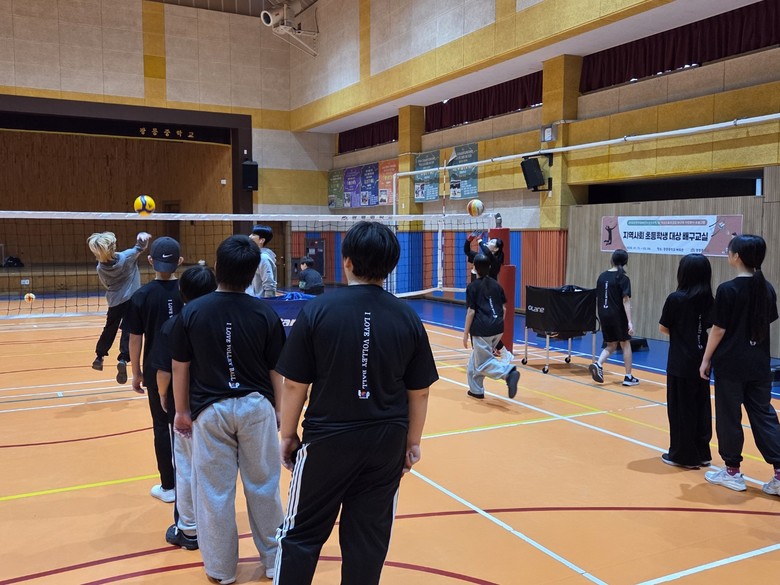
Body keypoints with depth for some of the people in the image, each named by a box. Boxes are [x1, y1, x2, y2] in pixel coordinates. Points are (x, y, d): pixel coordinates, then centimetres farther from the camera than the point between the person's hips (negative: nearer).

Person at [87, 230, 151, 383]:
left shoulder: (101, 268, -5)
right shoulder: (126, 257, -17)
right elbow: (140, 247, -6)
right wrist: (143, 236, 2)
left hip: (114, 302, 3)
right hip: (131, 299, -3)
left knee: (110, 329, 20)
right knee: (128, 330, -5)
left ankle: (99, 357, 32)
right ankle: (123, 359, -23)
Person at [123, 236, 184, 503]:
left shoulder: (142, 296, -8)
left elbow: (135, 339, -5)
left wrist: (136, 372, 7)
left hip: (157, 371, -1)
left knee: (163, 427, 10)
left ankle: (168, 486, 18)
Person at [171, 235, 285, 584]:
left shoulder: (191, 312, -8)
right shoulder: (265, 314, -9)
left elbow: (180, 368, -1)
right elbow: (277, 371, -4)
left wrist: (182, 411, 12)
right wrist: (282, 412, 10)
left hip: (210, 410, 0)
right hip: (257, 407, 0)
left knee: (215, 492, 12)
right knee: (264, 487, 14)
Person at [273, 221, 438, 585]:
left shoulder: (317, 310, -12)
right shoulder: (408, 317, -4)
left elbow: (295, 385, -8)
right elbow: (419, 392, 1)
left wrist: (287, 435, 5)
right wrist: (412, 442, 14)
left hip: (327, 440, -2)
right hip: (387, 445, 2)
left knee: (301, 535, 14)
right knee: (368, 539, 15)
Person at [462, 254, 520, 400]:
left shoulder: (472, 287, -5)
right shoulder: (496, 285, 11)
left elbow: (471, 311, -9)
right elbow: (504, 308, 12)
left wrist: (465, 333, -4)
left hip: (482, 330, -6)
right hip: (498, 328, 7)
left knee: (484, 363, 0)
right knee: (476, 358, 21)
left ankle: (509, 372, -25)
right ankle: (476, 389, 24)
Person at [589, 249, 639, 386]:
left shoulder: (602, 276, 6)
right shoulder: (623, 278, -10)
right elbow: (625, 300, -16)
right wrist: (630, 322, -19)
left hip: (604, 316, 5)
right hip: (618, 316, -5)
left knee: (611, 345, 16)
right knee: (625, 344, 12)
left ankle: (598, 364, -9)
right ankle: (628, 377, 16)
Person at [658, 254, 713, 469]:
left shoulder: (676, 298, -12)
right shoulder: (710, 299, 2)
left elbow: (663, 328, -3)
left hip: (681, 363, -5)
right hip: (702, 362, 5)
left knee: (681, 409, 4)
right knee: (701, 408, 13)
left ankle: (684, 455, 12)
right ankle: (701, 453, 23)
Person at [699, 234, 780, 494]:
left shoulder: (728, 289, -14)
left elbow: (719, 329, -12)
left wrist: (706, 359, -3)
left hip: (730, 364, -5)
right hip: (759, 364, 6)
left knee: (729, 417, 6)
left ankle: (732, 472, 15)